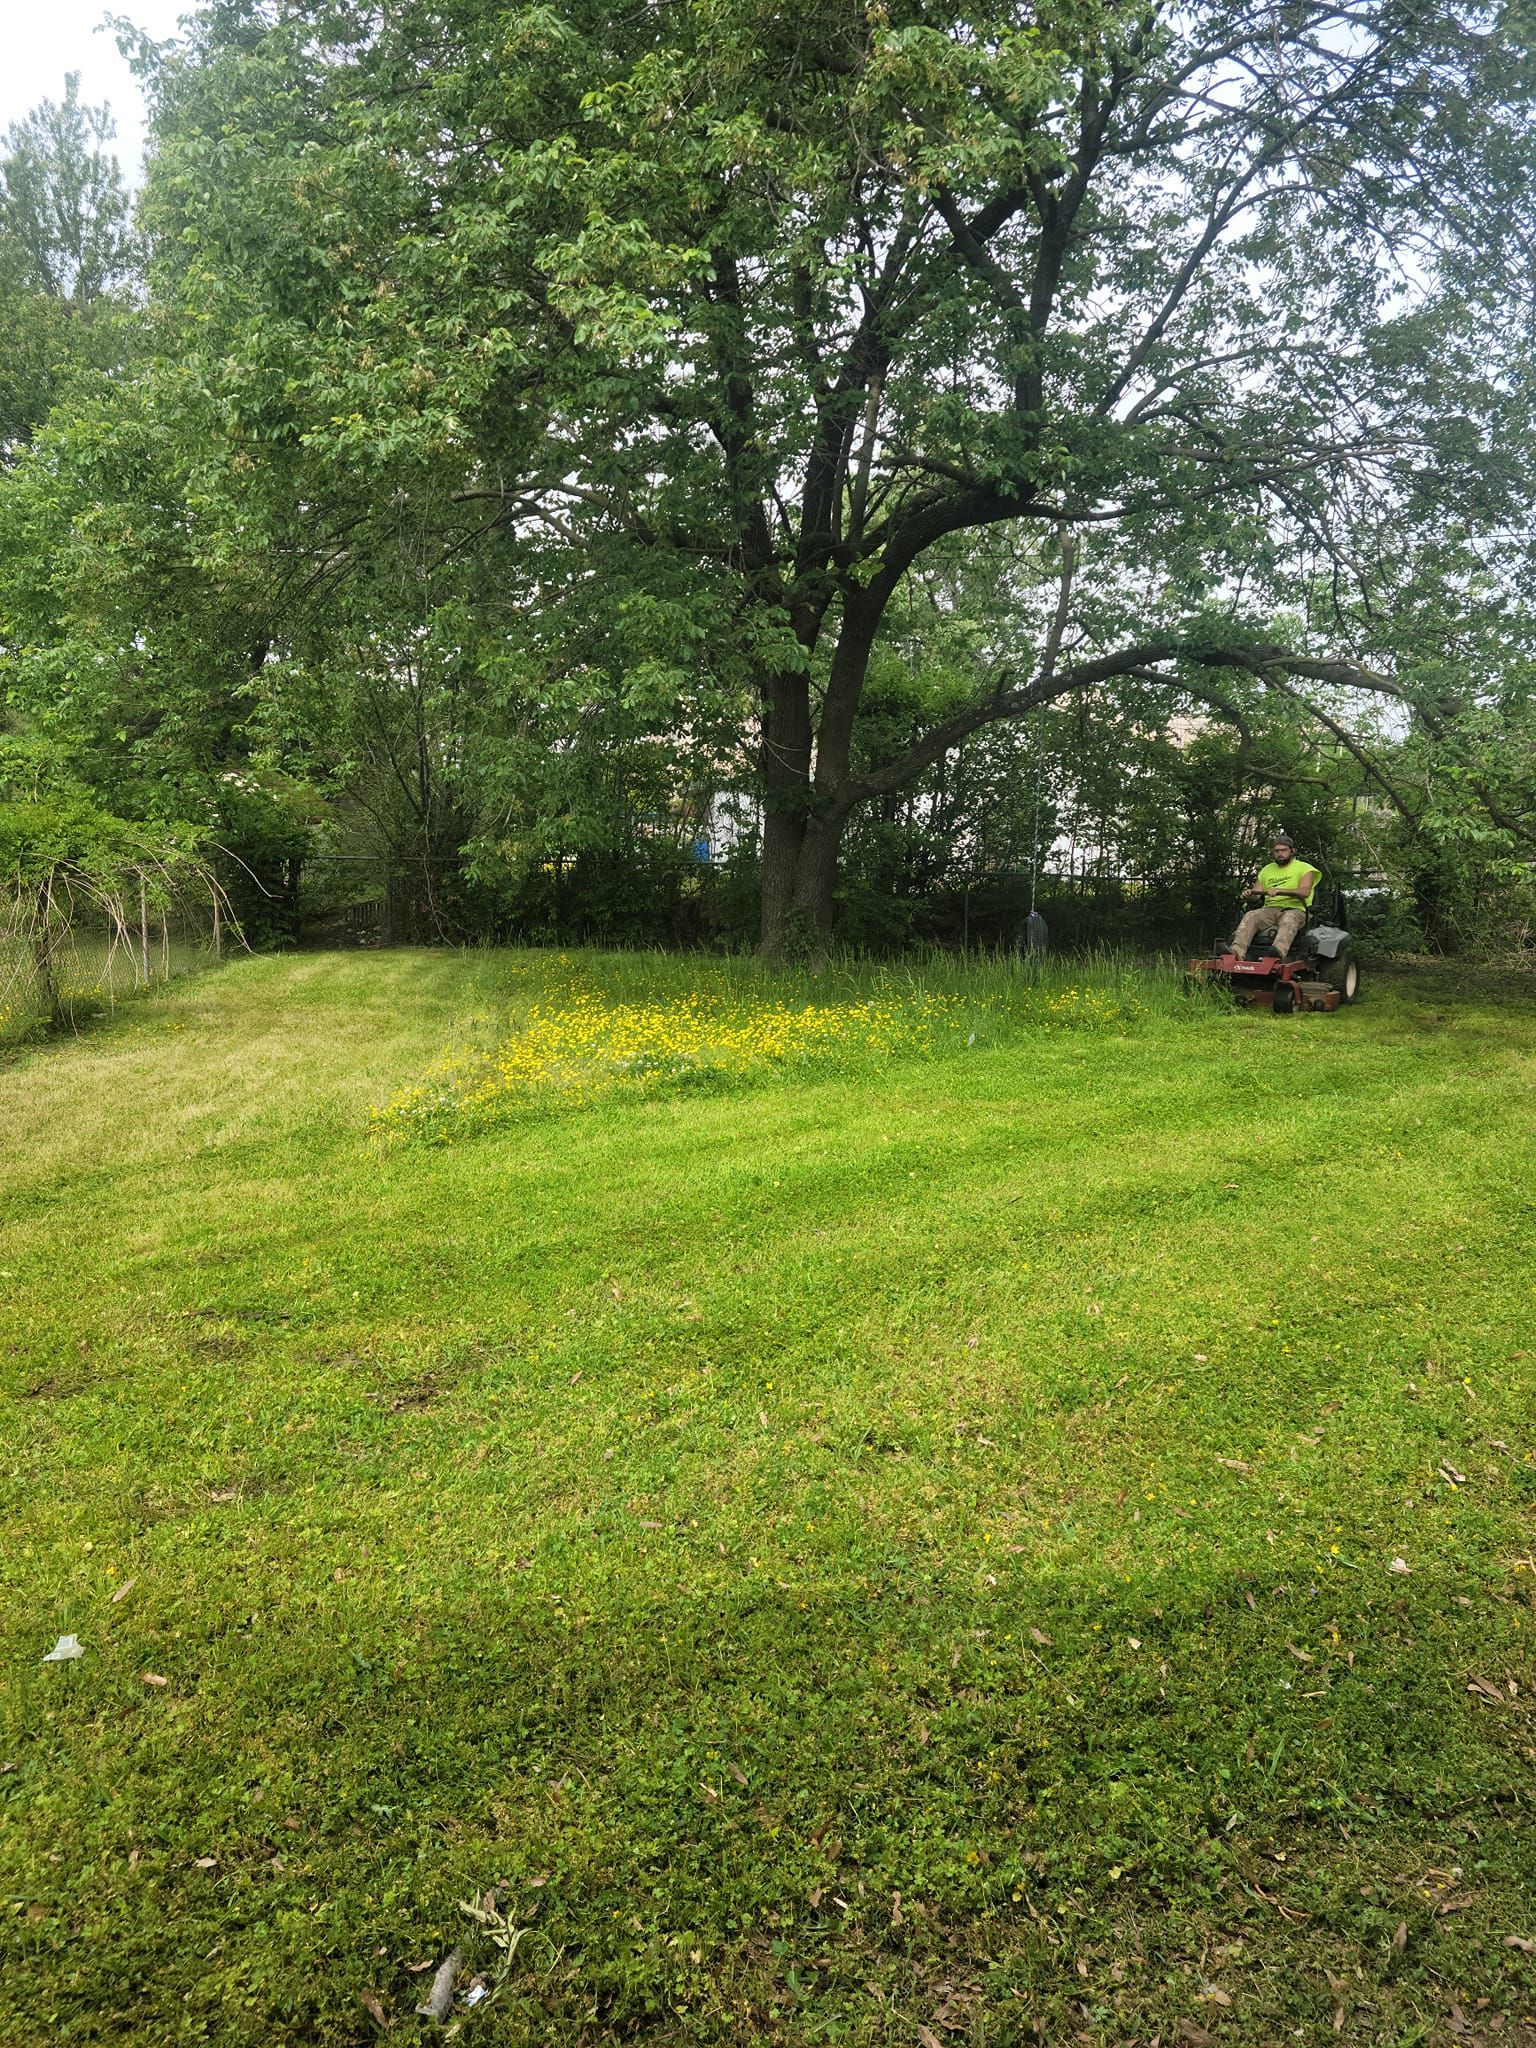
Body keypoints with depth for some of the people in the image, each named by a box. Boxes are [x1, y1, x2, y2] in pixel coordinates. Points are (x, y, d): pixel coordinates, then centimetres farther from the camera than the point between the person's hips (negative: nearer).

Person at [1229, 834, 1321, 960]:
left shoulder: (1303, 868, 8)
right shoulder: (1267, 870, 24)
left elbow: (1305, 892, -11)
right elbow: (1255, 897, 17)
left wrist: (1279, 890, -26)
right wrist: (1248, 895, -10)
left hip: (1294, 909, -4)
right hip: (1270, 909, 4)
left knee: (1288, 919, -39)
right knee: (1250, 917, -28)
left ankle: (1279, 951, -67)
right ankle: (1237, 951, -51)